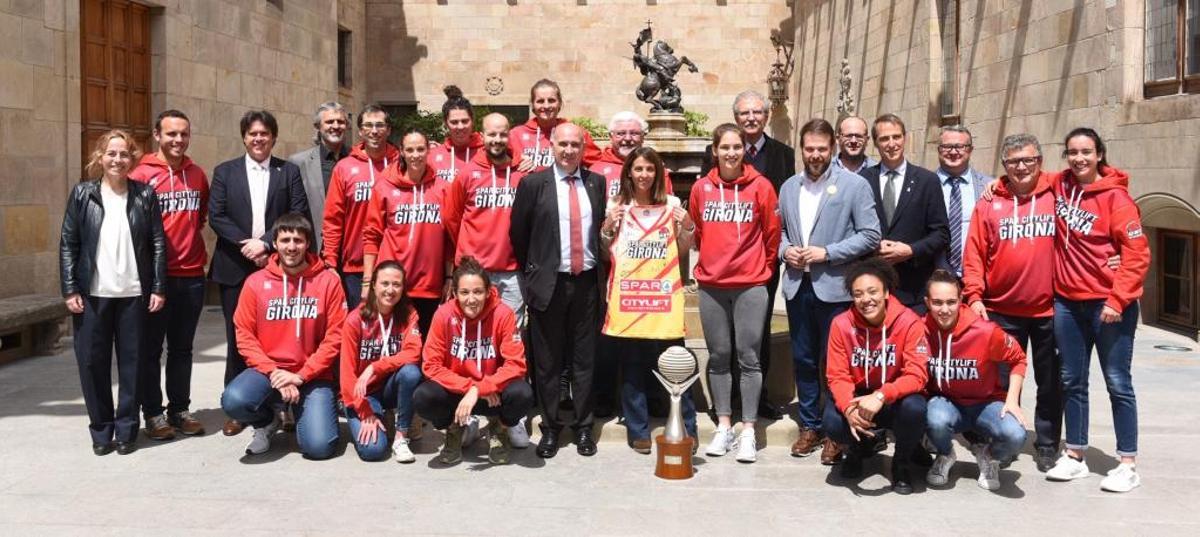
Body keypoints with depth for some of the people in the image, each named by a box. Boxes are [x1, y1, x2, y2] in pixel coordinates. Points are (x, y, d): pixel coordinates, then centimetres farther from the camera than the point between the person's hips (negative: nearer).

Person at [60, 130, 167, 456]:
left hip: (134, 294, 0)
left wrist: (159, 288, -3)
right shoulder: (82, 194, 4)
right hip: (92, 294, 1)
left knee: (131, 362, 4)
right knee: (92, 362, 4)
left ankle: (126, 429, 15)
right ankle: (101, 430, 17)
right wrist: (70, 290, -4)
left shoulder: (145, 195, 4)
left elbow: (158, 243, 2)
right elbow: (68, 244, 3)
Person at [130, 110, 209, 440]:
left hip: (192, 275, 4)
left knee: (182, 347, 12)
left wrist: (190, 235, 11)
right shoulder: (142, 175, -7)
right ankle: (153, 413, 14)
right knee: (151, 347, 5)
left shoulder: (197, 175, 8)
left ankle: (179, 409, 21)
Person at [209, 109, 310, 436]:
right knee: (237, 339, 5)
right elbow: (216, 216, 0)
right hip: (235, 267, 1)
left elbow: (299, 216, -3)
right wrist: (247, 245, -12)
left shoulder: (289, 172, 7)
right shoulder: (224, 172, 9)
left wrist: (266, 243, -14)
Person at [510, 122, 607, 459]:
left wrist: (601, 270, 8)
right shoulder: (533, 184, -1)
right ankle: (550, 427, 18)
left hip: (587, 282, 2)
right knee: (548, 361, 6)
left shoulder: (597, 183, 6)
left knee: (584, 359, 8)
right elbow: (518, 233, 4)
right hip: (548, 283, -2)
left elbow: (604, 227, 13)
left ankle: (584, 427, 19)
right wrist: (532, 273, 7)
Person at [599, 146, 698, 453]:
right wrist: (607, 228, -4)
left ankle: (686, 429, 11)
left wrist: (688, 227, -4)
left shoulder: (672, 205, 6)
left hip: (663, 297, -1)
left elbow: (682, 251, 14)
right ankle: (638, 431, 17)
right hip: (627, 296, 1)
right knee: (632, 367, 7)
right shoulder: (617, 207, 6)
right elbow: (609, 253, 13)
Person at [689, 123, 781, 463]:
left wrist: (763, 268, 11)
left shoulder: (760, 186, -4)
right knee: (719, 356, 9)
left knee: (748, 357, 0)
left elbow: (772, 234, 3)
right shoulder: (701, 188, 3)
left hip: (750, 284, -2)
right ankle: (723, 427, 19)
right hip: (711, 284, 2)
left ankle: (748, 432, 7)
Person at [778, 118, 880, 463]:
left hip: (835, 288, -4)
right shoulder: (788, 187, 11)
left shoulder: (855, 185, -4)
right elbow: (779, 230, 18)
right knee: (803, 360, 12)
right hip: (797, 286, 5)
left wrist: (827, 253, -15)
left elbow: (871, 236, -8)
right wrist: (785, 250, -4)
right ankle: (809, 426, 24)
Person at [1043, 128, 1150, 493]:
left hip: (1108, 303, -5)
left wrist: (1117, 299, -18)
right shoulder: (1060, 185, 5)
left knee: (1117, 382, 1)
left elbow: (1137, 253, -14)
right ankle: (1075, 456, 21)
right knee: (1072, 381, 11)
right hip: (1067, 302, 5)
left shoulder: (1114, 196, -10)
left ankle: (1128, 465, 8)